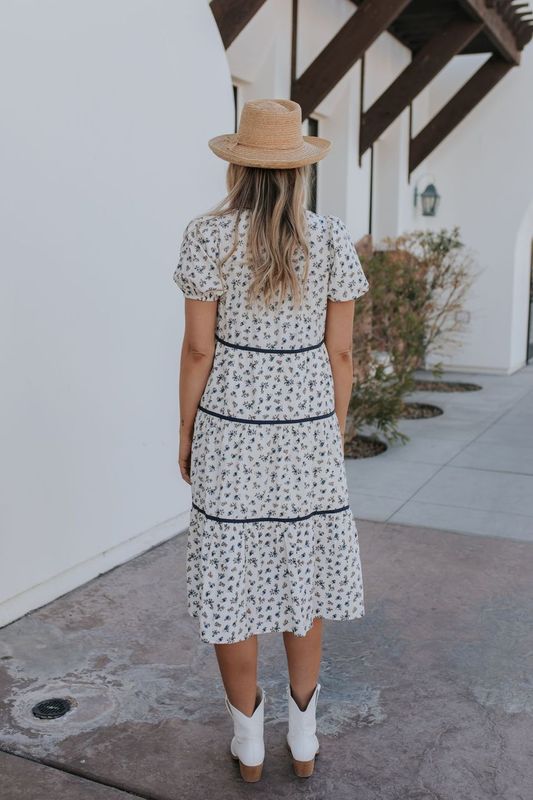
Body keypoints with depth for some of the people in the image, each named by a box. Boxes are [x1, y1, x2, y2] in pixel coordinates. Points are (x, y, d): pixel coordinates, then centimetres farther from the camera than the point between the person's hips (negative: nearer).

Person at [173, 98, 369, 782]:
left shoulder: (208, 236, -8)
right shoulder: (332, 239, -2)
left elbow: (198, 348, -8)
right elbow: (339, 351, -1)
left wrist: (186, 435, 4)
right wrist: (335, 430, 12)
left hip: (230, 430, -2)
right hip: (307, 428, 2)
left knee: (231, 583, 11)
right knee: (303, 576, 16)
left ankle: (248, 744, 26)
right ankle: (304, 737, 30)